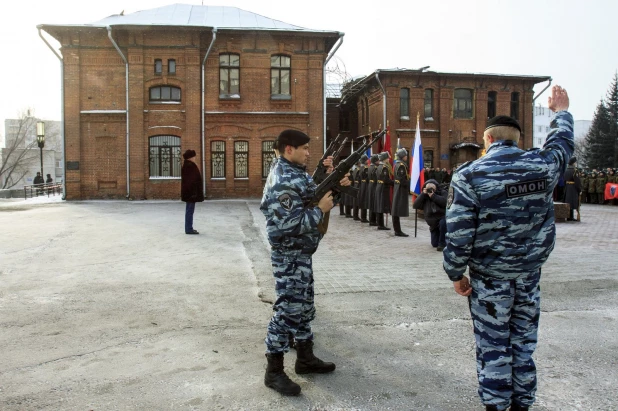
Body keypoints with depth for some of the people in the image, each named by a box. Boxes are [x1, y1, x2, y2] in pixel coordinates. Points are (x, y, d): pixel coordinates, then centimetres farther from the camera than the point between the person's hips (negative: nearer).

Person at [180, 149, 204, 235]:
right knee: (190, 210, -5)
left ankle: (189, 228, 21)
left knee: (189, 210, 15)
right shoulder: (190, 166, -18)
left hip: (188, 191, 10)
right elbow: (191, 180, -22)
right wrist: (194, 192, -22)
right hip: (191, 191, -10)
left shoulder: (186, 165, 13)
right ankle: (189, 229, 0)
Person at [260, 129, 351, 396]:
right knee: (288, 309, -4)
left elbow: (309, 196, 14)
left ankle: (305, 358, 31)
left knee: (304, 306, 17)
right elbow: (290, 225, -28)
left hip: (301, 253, 10)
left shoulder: (296, 173, 10)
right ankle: (274, 371, 7)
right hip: (289, 255, -10)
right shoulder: (283, 182, -22)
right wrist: (321, 209, -19)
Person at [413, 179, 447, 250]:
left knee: (443, 223, -41)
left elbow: (446, 202, -25)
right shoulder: (424, 197, 5)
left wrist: (434, 196, -25)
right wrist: (422, 194, -15)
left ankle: (442, 244, -23)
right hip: (433, 224, 4)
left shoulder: (442, 193, -4)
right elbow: (415, 206, -9)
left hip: (443, 218, -4)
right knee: (434, 244, -3)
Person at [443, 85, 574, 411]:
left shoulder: (469, 176, -15)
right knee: (524, 340, 17)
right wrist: (561, 112, 39)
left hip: (490, 276, -4)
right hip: (530, 273, 4)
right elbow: (563, 142, 21)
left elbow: (458, 233, -16)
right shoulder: (542, 164, -3)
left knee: (493, 344, 9)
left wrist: (456, 274, -4)